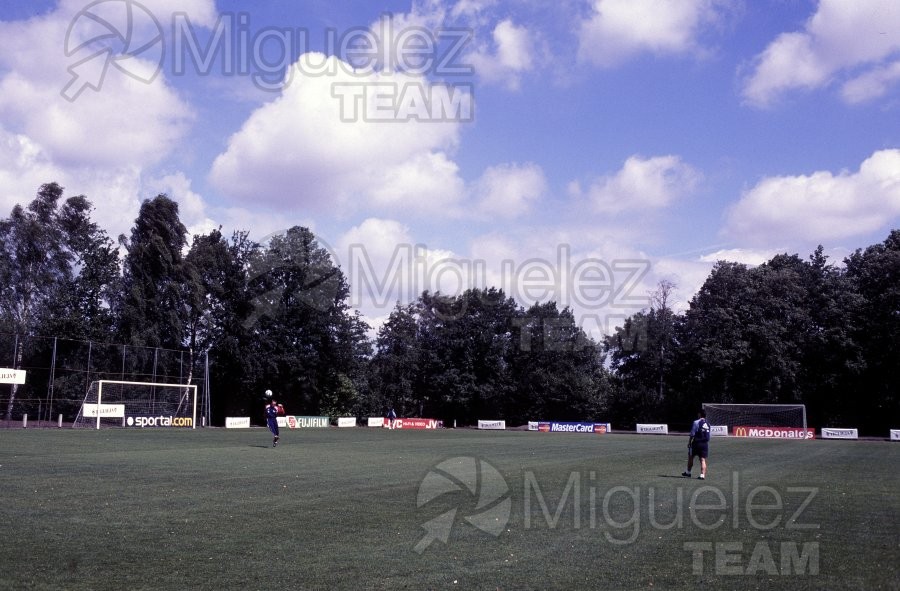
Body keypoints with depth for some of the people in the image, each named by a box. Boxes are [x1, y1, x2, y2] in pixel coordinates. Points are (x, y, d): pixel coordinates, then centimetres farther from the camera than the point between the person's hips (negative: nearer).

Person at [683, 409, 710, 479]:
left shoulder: (696, 422, -10)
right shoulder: (707, 424, 9)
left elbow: (692, 434, -10)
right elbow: (708, 436, 13)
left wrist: (689, 442, -3)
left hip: (697, 443, -5)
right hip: (705, 444, 5)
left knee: (690, 457, 12)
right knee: (703, 460, 2)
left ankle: (688, 472, 22)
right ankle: (702, 475, -6)